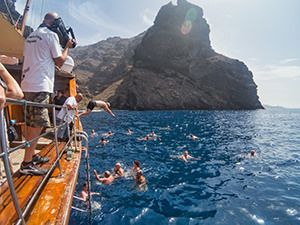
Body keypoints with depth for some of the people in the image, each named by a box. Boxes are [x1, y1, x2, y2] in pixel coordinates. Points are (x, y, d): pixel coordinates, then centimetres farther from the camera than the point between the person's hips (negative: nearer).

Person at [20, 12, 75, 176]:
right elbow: (60, 62, -5)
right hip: (40, 86, -9)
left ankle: (31, 156, 26)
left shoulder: (31, 36, 23)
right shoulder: (51, 35, -4)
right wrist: (67, 47, 8)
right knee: (37, 125, -8)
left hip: (27, 84, 9)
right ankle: (26, 164, -4)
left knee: (32, 124, 15)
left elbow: (26, 60, 25)